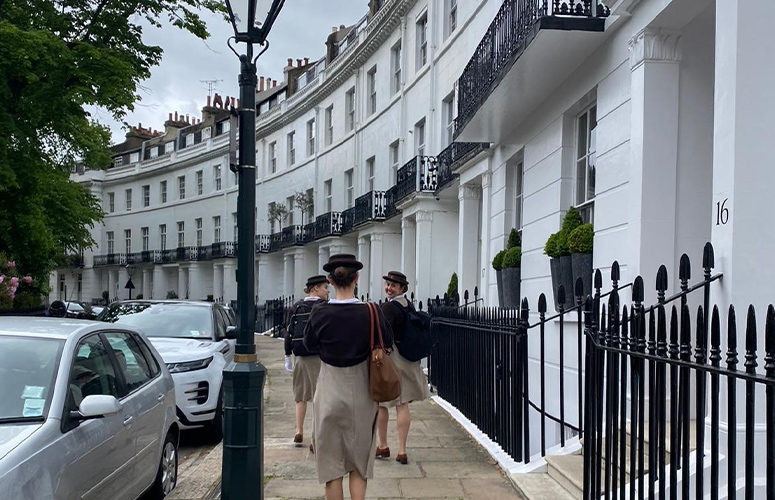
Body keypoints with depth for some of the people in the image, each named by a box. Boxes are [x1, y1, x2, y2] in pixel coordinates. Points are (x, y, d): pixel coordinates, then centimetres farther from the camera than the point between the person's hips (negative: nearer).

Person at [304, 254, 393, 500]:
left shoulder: (320, 313, -13)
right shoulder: (371, 312, -14)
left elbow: (309, 344, 4)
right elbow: (387, 341, 2)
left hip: (330, 393, 0)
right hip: (361, 394, 1)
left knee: (331, 461, 11)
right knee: (359, 461, 15)